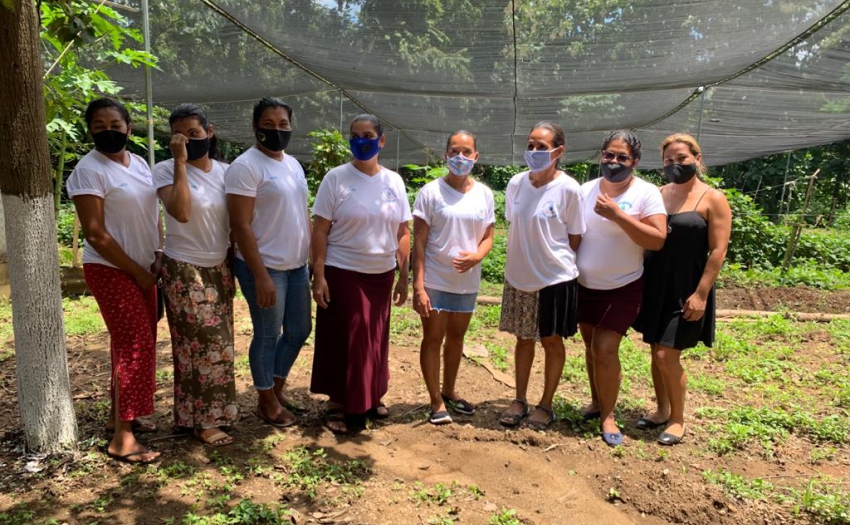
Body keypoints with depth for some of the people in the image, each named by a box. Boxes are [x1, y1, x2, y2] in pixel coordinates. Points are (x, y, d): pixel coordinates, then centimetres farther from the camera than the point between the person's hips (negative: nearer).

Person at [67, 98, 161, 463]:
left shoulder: (139, 163, 9)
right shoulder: (89, 170, -13)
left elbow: (152, 213, 16)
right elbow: (95, 234, -18)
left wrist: (158, 255, 0)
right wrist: (137, 271, -13)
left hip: (141, 269, 7)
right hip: (111, 271, -7)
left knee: (131, 343, 13)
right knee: (137, 344, -10)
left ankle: (119, 415, 28)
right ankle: (122, 439, -1)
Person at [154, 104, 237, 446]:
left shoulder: (225, 171, 4)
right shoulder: (165, 170, -10)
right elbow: (181, 212, -27)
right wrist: (180, 162, -23)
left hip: (220, 269, 5)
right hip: (184, 270, -5)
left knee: (219, 345, 13)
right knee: (198, 346, 1)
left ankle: (212, 413, 30)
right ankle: (200, 420, 16)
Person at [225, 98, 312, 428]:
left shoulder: (293, 164, 12)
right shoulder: (246, 166, -12)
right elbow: (240, 225, -17)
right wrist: (260, 276, -21)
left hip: (297, 266, 8)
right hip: (265, 267, -8)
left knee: (299, 330, 16)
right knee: (268, 335, 5)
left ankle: (278, 387, 37)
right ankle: (267, 402, 25)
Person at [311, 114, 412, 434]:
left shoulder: (394, 182, 4)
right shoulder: (336, 178, -6)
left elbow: (403, 233, 7)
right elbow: (320, 231, -8)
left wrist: (403, 276, 4)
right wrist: (318, 276, -14)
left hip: (381, 275, 4)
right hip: (342, 273, -3)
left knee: (375, 340, 14)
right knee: (342, 340, 5)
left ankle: (371, 396, 33)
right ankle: (337, 403, 20)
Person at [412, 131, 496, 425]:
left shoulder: (484, 194, 3)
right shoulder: (431, 192, -9)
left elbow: (488, 236, 9)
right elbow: (419, 241, -9)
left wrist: (477, 255, -15)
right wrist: (418, 286, -15)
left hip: (467, 282, 4)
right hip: (435, 281, -4)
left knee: (456, 337, 17)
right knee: (433, 339, 4)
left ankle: (449, 392, 35)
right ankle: (437, 402, 18)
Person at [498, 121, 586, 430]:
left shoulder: (569, 189, -13)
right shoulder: (516, 183, -1)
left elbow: (575, 239, -5)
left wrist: (555, 262, 1)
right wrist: (518, 261, 8)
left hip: (554, 277, -4)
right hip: (518, 276, 4)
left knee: (552, 341, 10)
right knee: (523, 339, 14)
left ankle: (546, 405, 26)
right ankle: (520, 401, 28)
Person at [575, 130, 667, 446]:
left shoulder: (646, 193, -11)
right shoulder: (586, 190, 1)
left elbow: (657, 240, -20)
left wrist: (618, 215, -27)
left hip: (623, 288, -4)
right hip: (584, 285, 4)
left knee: (606, 350, -8)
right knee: (591, 347, 14)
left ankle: (608, 415, 11)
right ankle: (596, 401, 34)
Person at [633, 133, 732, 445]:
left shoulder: (713, 199, -8)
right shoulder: (658, 194, 8)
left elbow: (718, 250, -12)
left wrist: (700, 294, -17)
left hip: (686, 289, -5)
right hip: (655, 285, 6)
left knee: (668, 356, -5)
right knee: (655, 352, 12)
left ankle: (677, 419, 15)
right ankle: (661, 410, 30)